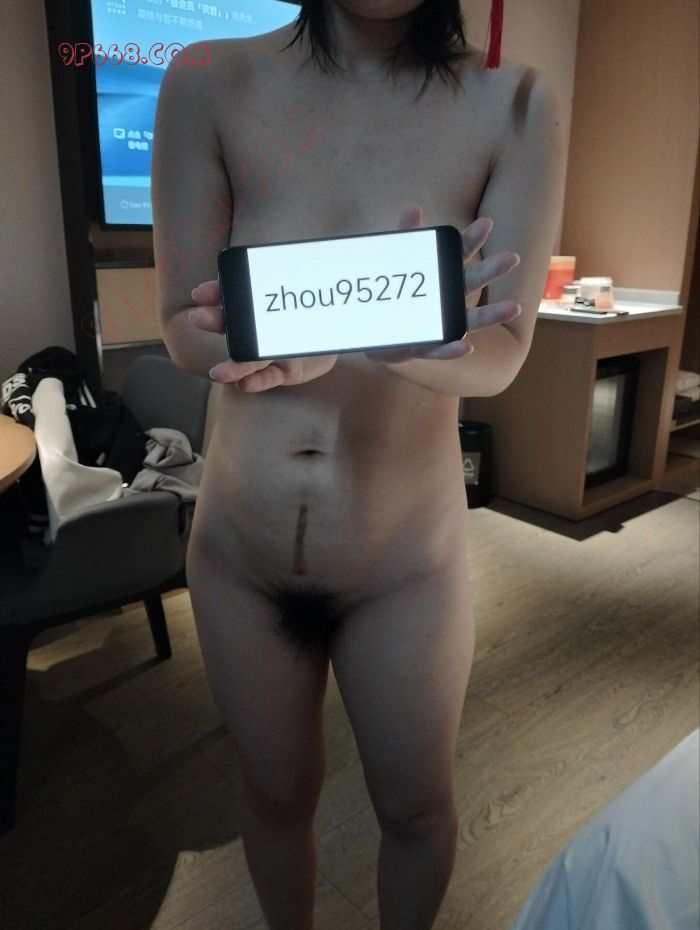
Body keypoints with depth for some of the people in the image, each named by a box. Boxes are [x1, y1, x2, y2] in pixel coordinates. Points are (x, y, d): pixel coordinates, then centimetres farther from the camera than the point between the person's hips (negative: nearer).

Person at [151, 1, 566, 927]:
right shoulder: (210, 86, -7)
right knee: (277, 795, 23)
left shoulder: (513, 104, -8)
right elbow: (183, 329, -10)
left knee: (417, 808, 21)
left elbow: (499, 355, -14)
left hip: (407, 563, 0)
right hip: (239, 555, 1)